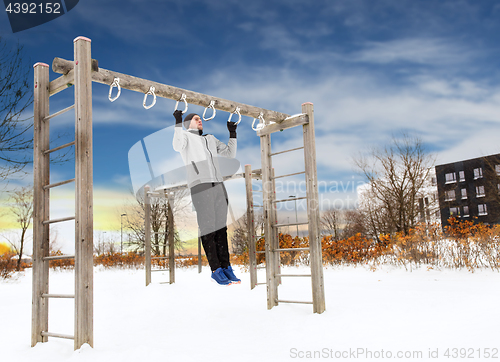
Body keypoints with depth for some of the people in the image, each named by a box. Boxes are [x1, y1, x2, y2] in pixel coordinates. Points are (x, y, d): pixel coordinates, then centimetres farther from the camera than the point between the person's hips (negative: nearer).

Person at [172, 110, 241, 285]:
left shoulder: (210, 139, 26)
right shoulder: (185, 136, 8)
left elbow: (230, 153, 27)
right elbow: (177, 147, -16)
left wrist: (232, 133, 21)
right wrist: (178, 123, -18)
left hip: (218, 186, 6)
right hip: (199, 187, -6)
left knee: (221, 228, 5)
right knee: (208, 228, -6)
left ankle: (226, 267, 9)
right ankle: (216, 270, -1)